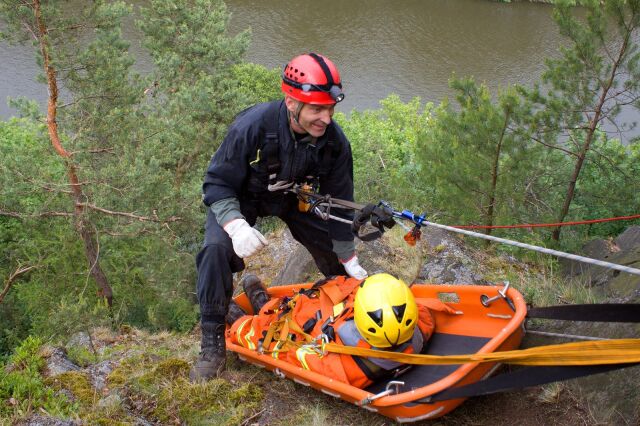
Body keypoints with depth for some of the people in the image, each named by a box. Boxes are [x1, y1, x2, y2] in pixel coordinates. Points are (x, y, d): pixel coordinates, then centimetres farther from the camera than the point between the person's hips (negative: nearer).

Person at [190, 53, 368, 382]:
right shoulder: (252, 127, -37)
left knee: (335, 249, 0)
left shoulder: (335, 142, -24)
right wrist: (236, 225, -45)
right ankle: (212, 342, -13)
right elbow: (218, 185, -26)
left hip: (296, 196, 4)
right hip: (240, 197, -3)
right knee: (217, 250, -28)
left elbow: (338, 203, -10)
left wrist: (351, 261, -5)